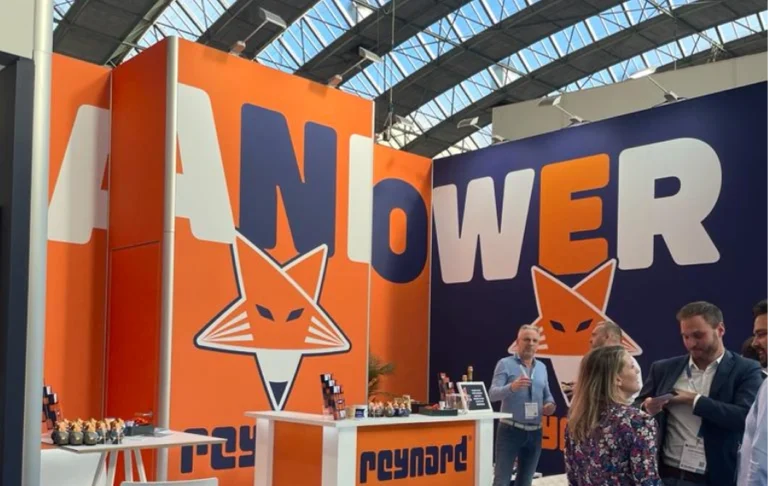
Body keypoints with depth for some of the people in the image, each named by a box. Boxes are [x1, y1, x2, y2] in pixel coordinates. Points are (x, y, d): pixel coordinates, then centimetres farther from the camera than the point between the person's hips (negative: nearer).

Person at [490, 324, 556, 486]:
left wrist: (550, 404, -5)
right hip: (510, 430, -5)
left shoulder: (542, 367, 12)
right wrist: (512, 387, -34)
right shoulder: (505, 364, -4)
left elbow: (547, 394, 19)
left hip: (534, 432, 6)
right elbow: (493, 394, -14)